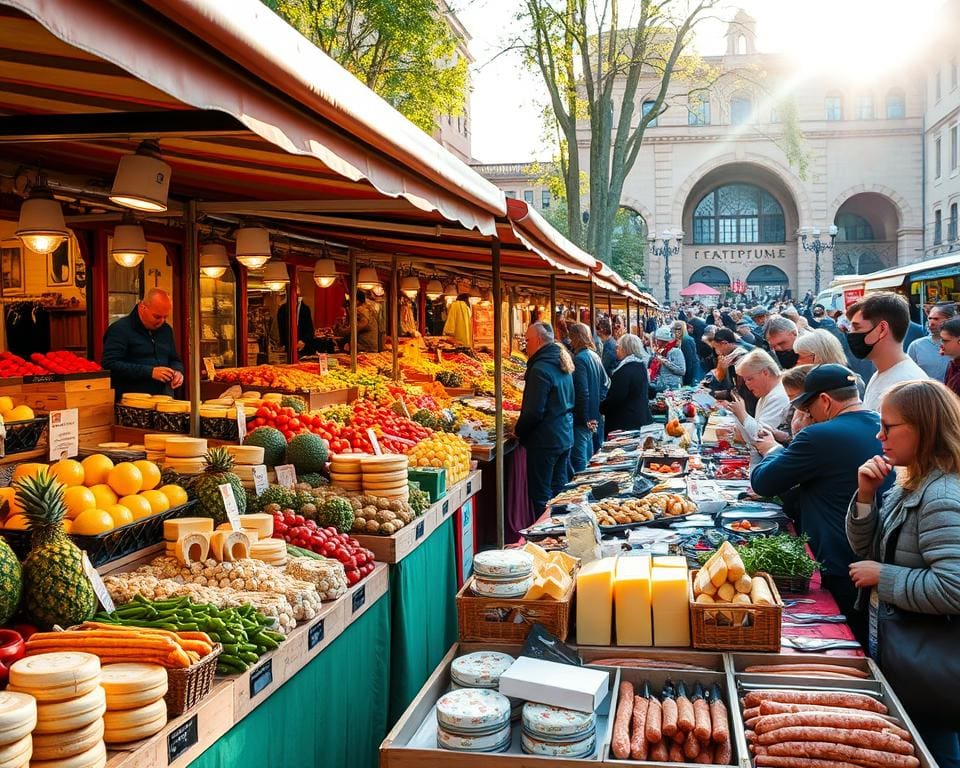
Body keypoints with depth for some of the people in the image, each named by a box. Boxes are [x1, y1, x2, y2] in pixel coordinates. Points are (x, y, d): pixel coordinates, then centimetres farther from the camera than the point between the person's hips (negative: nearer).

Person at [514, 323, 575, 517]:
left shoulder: (540, 369, -19)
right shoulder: (562, 364, 10)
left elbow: (534, 411, -21)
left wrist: (519, 430, -5)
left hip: (545, 441, -9)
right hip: (565, 436, 9)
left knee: (541, 495, 0)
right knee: (558, 490, 17)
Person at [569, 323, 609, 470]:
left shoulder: (579, 359, -17)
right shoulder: (594, 356, 10)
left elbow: (582, 392, -21)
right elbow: (606, 383, 18)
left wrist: (585, 418, -17)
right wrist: (598, 406, 15)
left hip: (582, 417, -9)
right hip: (595, 416, 9)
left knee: (578, 459, -6)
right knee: (588, 455, 19)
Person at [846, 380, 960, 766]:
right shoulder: (911, 484, 5)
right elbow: (865, 548, 9)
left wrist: (883, 576, -21)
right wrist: (865, 496, -7)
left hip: (926, 669, -10)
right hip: (898, 650, 10)